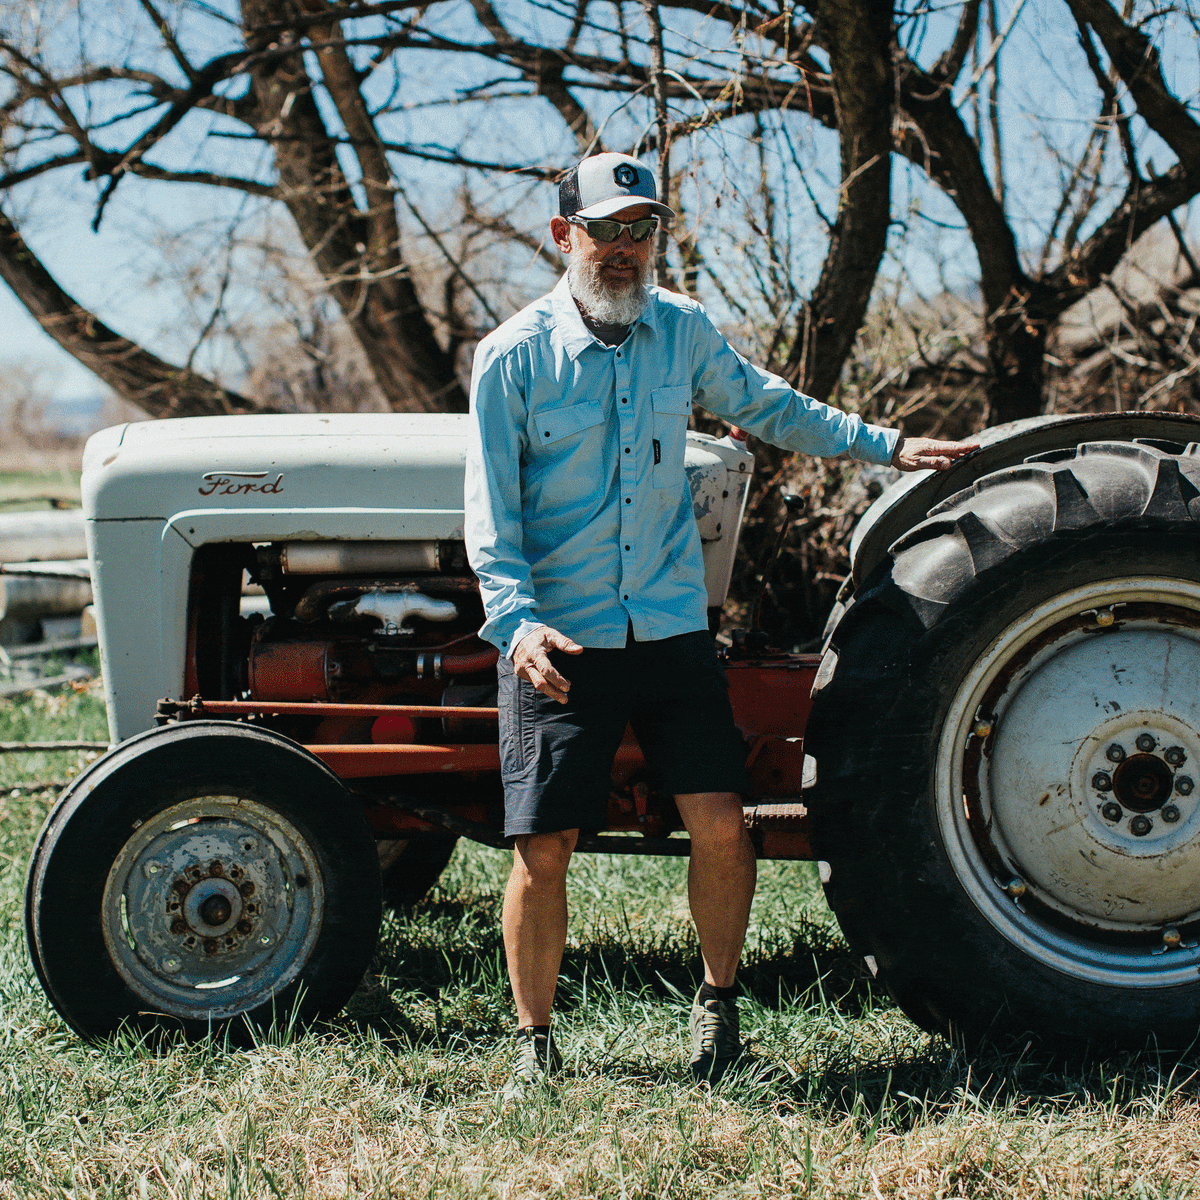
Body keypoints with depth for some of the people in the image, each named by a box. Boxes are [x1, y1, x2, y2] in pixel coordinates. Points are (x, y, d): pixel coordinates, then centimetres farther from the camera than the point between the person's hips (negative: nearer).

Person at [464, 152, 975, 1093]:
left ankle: (719, 1000, 19)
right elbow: (492, 513, -6)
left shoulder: (683, 332, 6)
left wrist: (888, 447, 23)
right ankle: (535, 1041, 14)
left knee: (720, 822, -5)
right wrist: (516, 620, -20)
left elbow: (769, 407, 24)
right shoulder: (513, 358, -5)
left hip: (672, 627, 3)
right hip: (559, 642, -3)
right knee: (543, 847, -3)